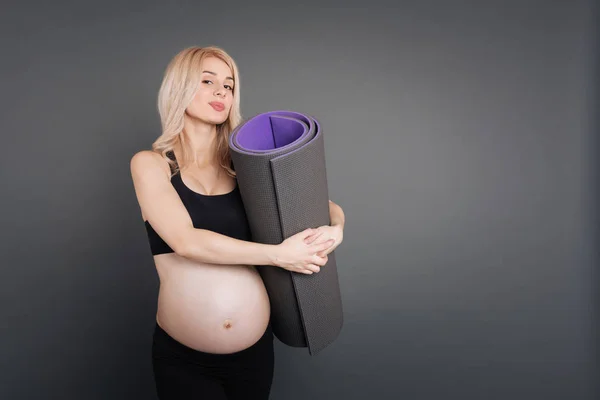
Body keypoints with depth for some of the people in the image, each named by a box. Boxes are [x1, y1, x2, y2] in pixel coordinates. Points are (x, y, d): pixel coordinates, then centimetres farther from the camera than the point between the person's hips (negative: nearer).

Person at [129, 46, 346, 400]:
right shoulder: (151, 163, -4)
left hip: (255, 348, 3)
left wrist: (335, 228, -16)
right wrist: (279, 255, -20)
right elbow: (187, 241, -19)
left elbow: (327, 206, 7)